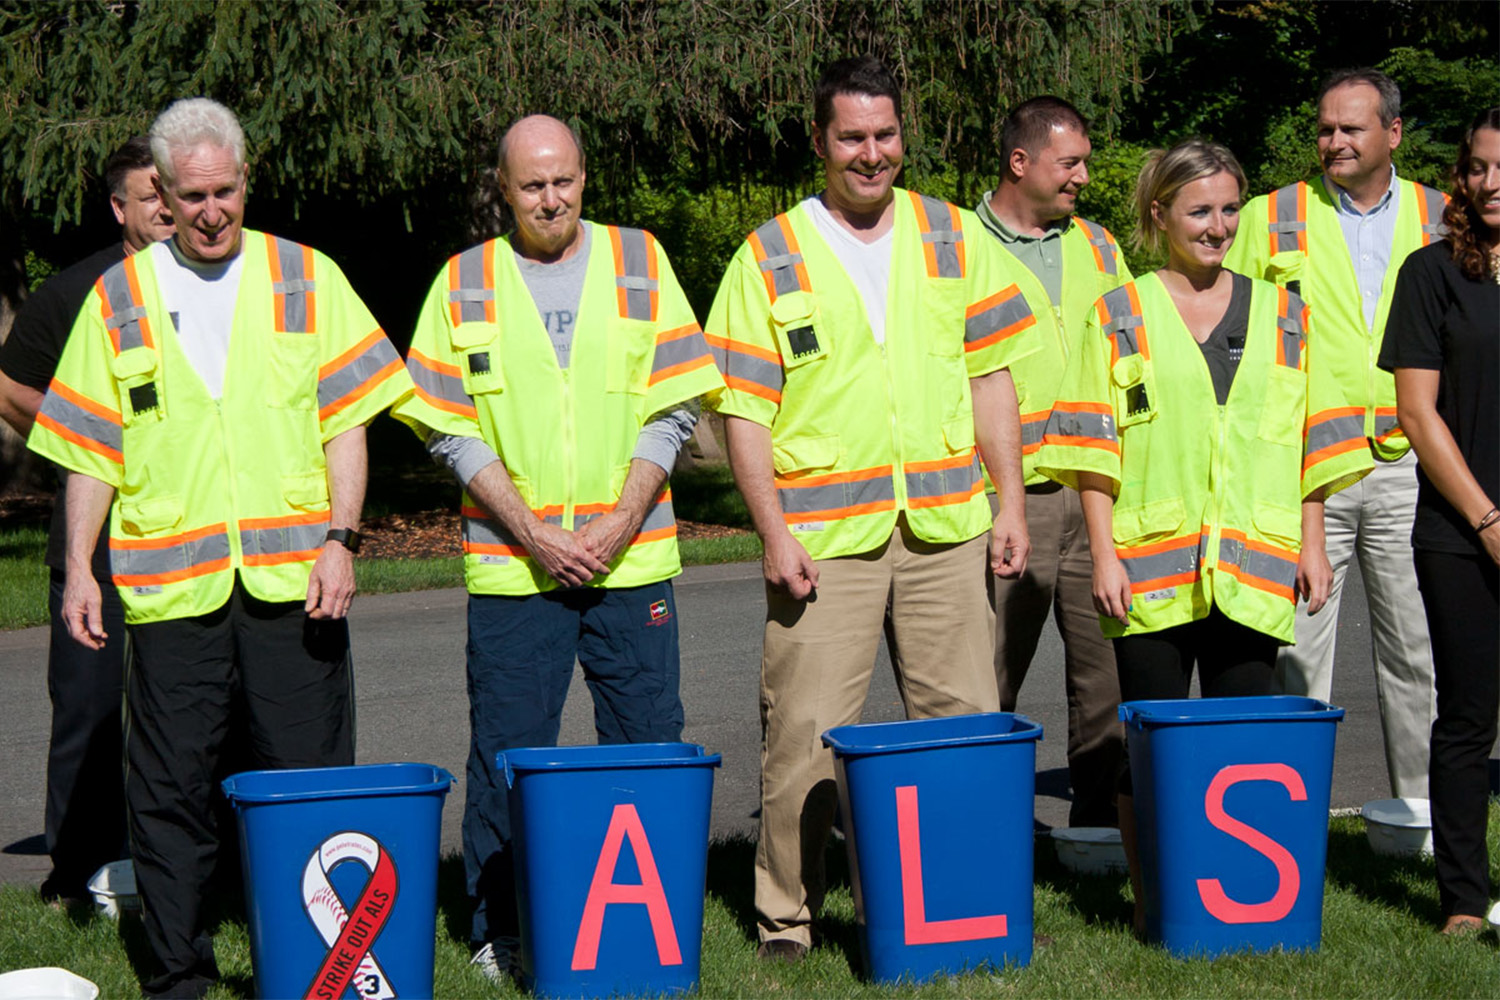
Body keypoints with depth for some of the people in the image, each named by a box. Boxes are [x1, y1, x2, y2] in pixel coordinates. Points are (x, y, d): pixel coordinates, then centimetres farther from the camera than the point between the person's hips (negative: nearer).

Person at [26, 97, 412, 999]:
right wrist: (80, 568, 3)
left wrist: (340, 538, -5)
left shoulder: (306, 279, 8)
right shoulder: (120, 299, 10)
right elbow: (89, 449, 11)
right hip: (170, 587, 1)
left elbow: (347, 421, 5)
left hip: (291, 580, 0)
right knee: (171, 790, 3)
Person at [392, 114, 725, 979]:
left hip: (633, 558, 1)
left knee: (650, 750, 3)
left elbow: (671, 410, 2)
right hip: (512, 566, -1)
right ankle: (499, 933, 12)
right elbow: (450, 430, 0)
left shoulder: (639, 262, 6)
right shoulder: (466, 283, 4)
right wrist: (531, 533, -9)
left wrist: (620, 525, -8)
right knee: (507, 759, 2)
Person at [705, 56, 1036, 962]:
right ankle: (788, 920, 7)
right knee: (805, 735, -3)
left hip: (945, 529, 3)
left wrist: (1010, 503, 5)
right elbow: (745, 411, 0)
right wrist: (774, 534, -8)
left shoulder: (956, 238, 10)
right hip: (823, 537, -3)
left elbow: (990, 377, 12)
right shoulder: (771, 258, 1)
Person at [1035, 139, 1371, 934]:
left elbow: (1312, 444, 14)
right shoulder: (1120, 316, 5)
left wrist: (1312, 546, 8)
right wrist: (1104, 556, -6)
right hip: (1152, 568, -2)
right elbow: (1092, 449, 1)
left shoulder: (1280, 314, 12)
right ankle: (1152, 904, 8)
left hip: (1252, 567, 2)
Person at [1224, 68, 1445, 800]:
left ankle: (1422, 807, 14)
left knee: (1416, 651, 6)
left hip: (1409, 466, 2)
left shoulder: (1441, 220, 12)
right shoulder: (1270, 218, 6)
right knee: (1295, 655, -1)